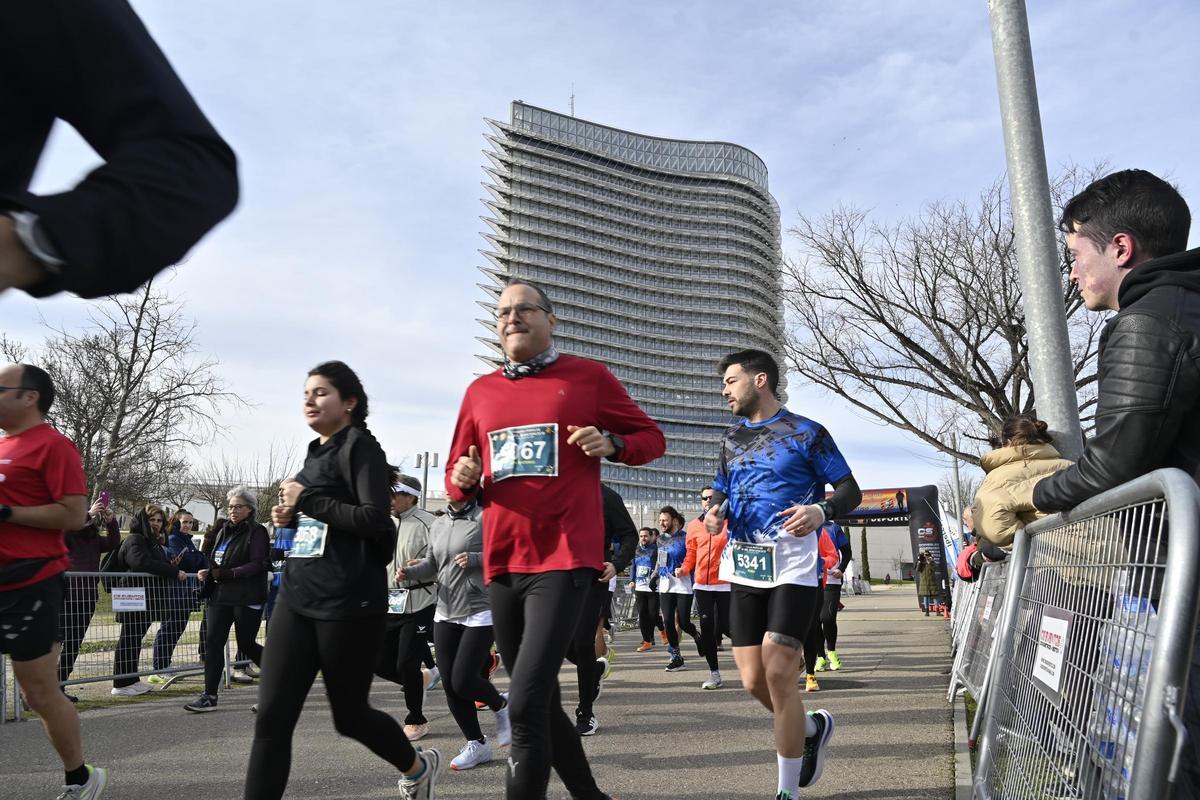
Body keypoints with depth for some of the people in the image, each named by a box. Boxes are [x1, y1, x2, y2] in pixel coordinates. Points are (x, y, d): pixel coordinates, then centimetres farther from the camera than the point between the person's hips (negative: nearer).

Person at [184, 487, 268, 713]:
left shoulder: (256, 532, -8)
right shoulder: (224, 531, 15)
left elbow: (257, 565, -16)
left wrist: (228, 573, -23)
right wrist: (208, 572, 3)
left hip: (246, 599, -7)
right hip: (221, 596, 7)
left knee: (246, 645, 2)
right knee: (213, 643, 1)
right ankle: (209, 696, 7)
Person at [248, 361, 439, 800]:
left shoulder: (360, 447, -8)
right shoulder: (315, 452, 16)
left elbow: (374, 520, -20)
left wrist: (307, 500, -15)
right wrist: (292, 517, 6)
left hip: (349, 601, -7)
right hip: (296, 597, 7)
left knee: (349, 715, 9)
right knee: (272, 717, -1)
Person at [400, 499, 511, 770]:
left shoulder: (485, 518, -9)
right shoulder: (438, 524, 11)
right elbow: (431, 565, 13)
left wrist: (475, 559, -22)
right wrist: (409, 571, -6)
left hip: (480, 613, -6)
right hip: (445, 614, 7)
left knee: (463, 681, -9)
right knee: (449, 684, 7)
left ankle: (500, 706, 23)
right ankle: (476, 744, 24)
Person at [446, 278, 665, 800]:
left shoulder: (589, 376, 2)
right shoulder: (479, 391, 12)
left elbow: (652, 438, 8)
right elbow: (456, 480, 19)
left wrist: (611, 444, -12)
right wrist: (462, 481, -5)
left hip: (565, 560, -5)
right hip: (502, 564, 6)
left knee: (526, 705, -15)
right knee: (540, 703, 16)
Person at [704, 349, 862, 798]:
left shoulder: (806, 433, -2)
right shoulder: (732, 438, 15)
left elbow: (850, 490, -1)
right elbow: (720, 493, 21)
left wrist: (821, 511, -22)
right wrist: (713, 514, -2)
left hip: (793, 568, -5)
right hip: (745, 569, 6)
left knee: (777, 674, -10)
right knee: (753, 680, 6)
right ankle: (813, 727, 37)